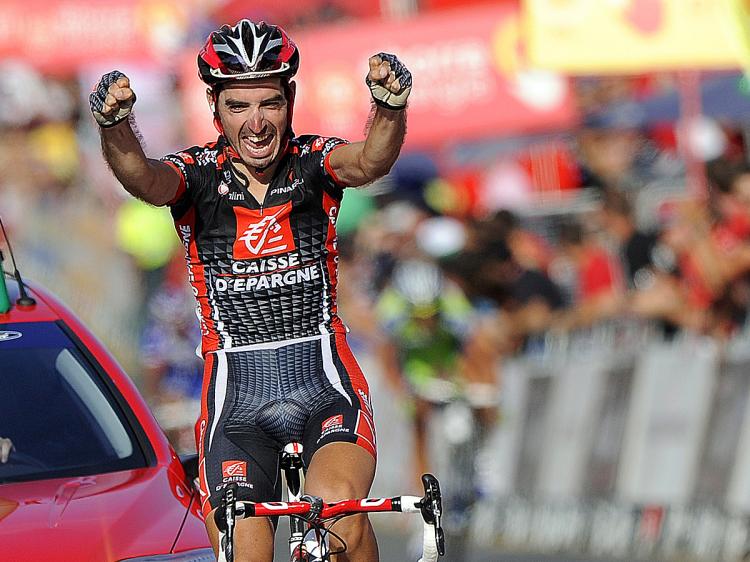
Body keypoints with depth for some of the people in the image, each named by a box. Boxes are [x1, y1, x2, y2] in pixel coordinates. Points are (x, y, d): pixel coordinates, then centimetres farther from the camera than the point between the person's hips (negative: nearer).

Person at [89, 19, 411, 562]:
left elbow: (371, 161, -24)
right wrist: (115, 124, -49)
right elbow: (145, 180, -26)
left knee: (340, 513, -28)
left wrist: (391, 104, -47)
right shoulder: (197, 175, -4)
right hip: (237, 393, 1)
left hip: (324, 379, -1)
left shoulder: (314, 162, -2)